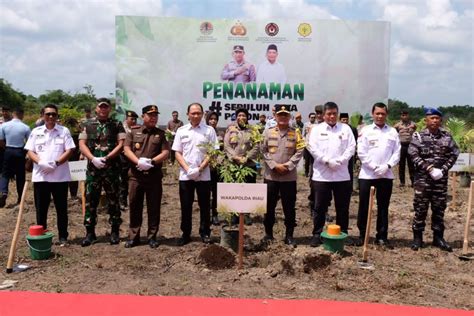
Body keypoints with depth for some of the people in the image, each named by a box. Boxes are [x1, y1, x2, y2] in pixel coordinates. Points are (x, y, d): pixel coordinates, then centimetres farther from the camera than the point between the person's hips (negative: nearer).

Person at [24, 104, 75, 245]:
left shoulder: (64, 131, 2)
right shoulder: (36, 132, 7)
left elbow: (69, 150, -3)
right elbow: (30, 151, 4)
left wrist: (56, 163, -16)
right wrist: (40, 162, -15)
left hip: (60, 176, -1)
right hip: (40, 176, 2)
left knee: (61, 208, 5)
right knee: (41, 208, 8)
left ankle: (63, 236, 14)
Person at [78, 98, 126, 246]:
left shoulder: (117, 125, 4)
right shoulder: (88, 124, 9)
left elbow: (121, 144, -4)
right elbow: (82, 144, 3)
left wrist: (106, 158, -14)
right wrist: (93, 159, -12)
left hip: (112, 168, -1)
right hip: (93, 168, 1)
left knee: (113, 200, 4)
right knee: (90, 200, 3)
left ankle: (115, 232, 14)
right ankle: (90, 233, 12)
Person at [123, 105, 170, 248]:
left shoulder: (160, 134, 8)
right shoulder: (134, 132, 8)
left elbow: (166, 153, -1)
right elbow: (126, 149, -2)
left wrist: (151, 161, -16)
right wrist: (138, 162, -18)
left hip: (154, 176, 0)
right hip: (136, 175, 0)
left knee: (154, 207, 4)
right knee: (135, 207, 6)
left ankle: (152, 237, 14)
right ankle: (133, 236, 16)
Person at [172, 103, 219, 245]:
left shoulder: (209, 130, 1)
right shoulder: (181, 130, 6)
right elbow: (177, 153, 4)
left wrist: (199, 169, -12)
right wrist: (187, 169, -10)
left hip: (203, 175, -1)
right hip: (185, 175, 1)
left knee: (204, 205, 6)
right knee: (186, 205, 7)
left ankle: (205, 233, 18)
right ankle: (186, 233, 19)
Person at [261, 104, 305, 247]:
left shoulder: (295, 133, 3)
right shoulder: (268, 132, 4)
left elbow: (299, 152, -3)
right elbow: (264, 151, -1)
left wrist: (287, 166, -14)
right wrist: (275, 165, -12)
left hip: (289, 177, 0)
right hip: (270, 175, 1)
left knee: (289, 207, 5)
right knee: (269, 206, 8)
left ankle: (289, 235, 15)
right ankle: (268, 233, 22)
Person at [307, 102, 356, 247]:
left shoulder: (345, 128, 9)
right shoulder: (317, 129, 5)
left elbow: (351, 148, 1)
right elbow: (312, 148, -5)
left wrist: (339, 161, -13)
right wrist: (327, 161, -16)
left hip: (342, 175, 1)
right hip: (321, 174, -1)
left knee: (342, 207, 9)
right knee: (320, 206, 5)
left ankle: (343, 234, 21)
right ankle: (317, 234, 15)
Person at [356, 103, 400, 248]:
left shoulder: (392, 132, 7)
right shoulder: (366, 131, 0)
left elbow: (397, 152, 3)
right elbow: (361, 152, -6)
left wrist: (387, 166, -12)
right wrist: (374, 167, -14)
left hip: (386, 175, 2)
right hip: (367, 174, -2)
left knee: (383, 206, 8)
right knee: (364, 206, 3)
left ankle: (382, 236, 17)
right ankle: (362, 235, 16)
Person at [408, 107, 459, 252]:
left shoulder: (447, 136, 4)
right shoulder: (418, 136, -3)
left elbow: (454, 154, 3)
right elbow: (414, 155, -11)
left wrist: (443, 169, -10)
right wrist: (429, 168, -17)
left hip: (441, 179, 3)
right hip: (422, 178, -2)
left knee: (439, 209, 9)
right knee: (420, 209, 2)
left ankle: (438, 237, 21)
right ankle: (417, 237, 13)